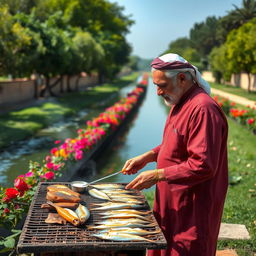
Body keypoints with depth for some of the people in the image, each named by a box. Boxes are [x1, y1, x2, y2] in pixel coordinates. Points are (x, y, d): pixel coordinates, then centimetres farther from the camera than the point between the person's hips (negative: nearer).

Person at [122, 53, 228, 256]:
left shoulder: (203, 109, -24)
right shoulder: (181, 102, 9)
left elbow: (203, 165, -27)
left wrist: (157, 175, -23)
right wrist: (148, 156, 5)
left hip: (192, 208, -9)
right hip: (173, 201, 10)